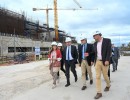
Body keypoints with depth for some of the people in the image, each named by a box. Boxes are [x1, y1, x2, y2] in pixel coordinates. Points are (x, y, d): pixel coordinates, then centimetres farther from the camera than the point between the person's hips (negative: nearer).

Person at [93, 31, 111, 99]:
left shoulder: (107, 40, -6)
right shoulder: (95, 43, 9)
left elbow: (109, 51, -12)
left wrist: (107, 60, -19)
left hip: (104, 62, -4)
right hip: (97, 62, 4)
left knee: (105, 76, 9)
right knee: (97, 77, -2)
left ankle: (108, 85, 40)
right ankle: (99, 92, 4)